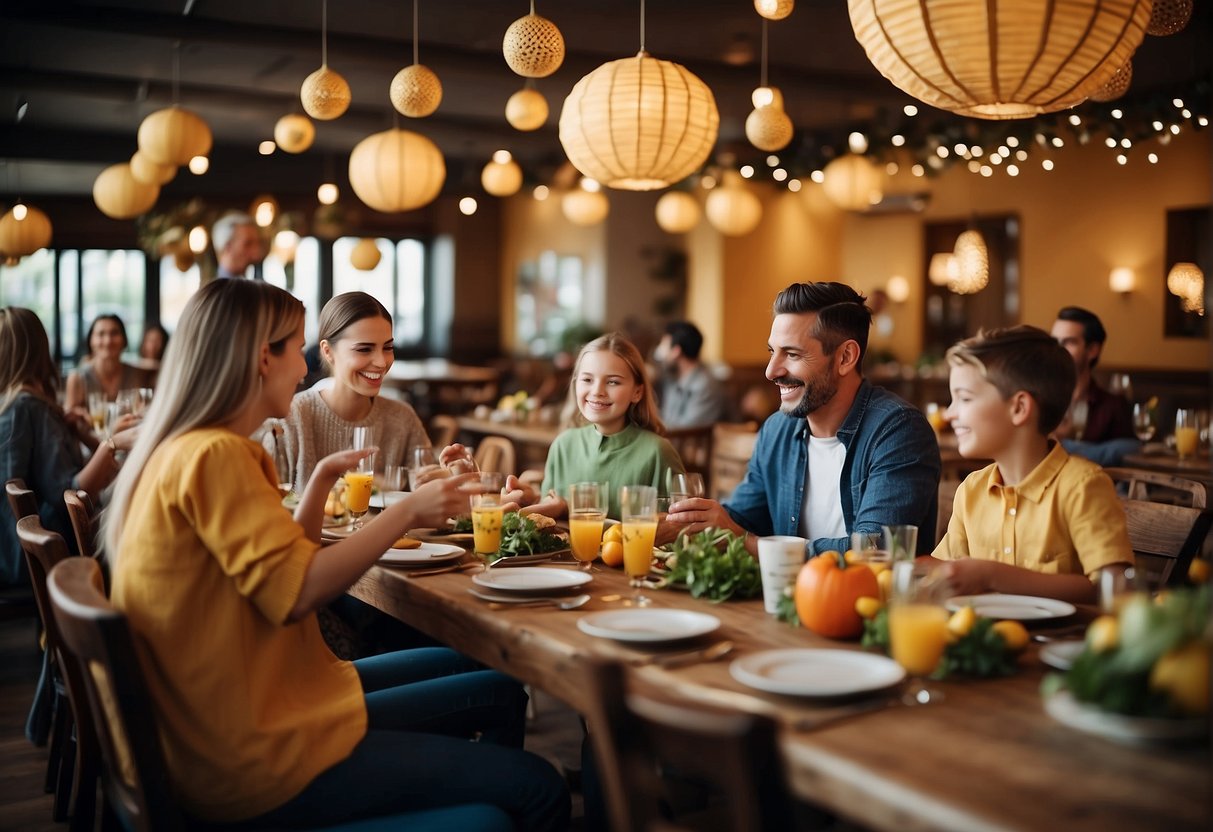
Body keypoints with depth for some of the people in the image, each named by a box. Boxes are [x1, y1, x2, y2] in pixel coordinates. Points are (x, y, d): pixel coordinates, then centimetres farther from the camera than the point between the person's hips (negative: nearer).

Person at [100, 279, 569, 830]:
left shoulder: (187, 450, 14)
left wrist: (321, 480, 15)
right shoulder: (213, 455, -18)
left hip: (248, 711, 11)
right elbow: (295, 592, -24)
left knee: (496, 690, 17)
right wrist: (406, 512, -16)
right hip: (254, 757, -11)